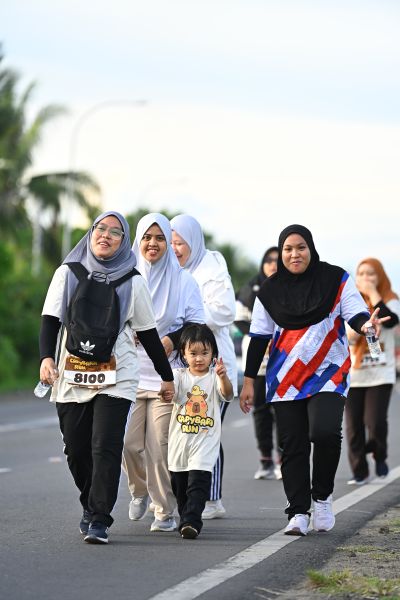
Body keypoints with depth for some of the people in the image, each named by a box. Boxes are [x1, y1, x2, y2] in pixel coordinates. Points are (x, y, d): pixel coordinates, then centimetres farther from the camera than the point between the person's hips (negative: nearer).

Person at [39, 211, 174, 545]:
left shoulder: (133, 282, 7)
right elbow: (51, 319, 4)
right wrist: (47, 357, -13)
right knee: (76, 449, 5)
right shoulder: (68, 273, 8)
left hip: (116, 376, -2)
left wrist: (167, 375, 15)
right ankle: (91, 506, 27)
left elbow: (147, 333, 12)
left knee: (106, 446, -13)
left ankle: (99, 520, -12)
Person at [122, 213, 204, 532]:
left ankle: (165, 511, 2)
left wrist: (173, 339, -12)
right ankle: (139, 491, 25)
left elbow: (197, 323, 5)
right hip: (131, 371, 2)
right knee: (129, 442, -5)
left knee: (160, 445, -8)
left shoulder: (183, 280, 5)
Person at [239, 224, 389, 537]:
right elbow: (259, 337, 10)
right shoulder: (270, 291, 6)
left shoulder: (336, 280, 1)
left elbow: (355, 312, -4)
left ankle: (322, 495, 0)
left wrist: (365, 324, -29)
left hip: (328, 375, -2)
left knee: (325, 432, -22)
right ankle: (298, 513, 7)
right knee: (293, 446, 0)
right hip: (286, 380, 2)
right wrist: (249, 380, 7)